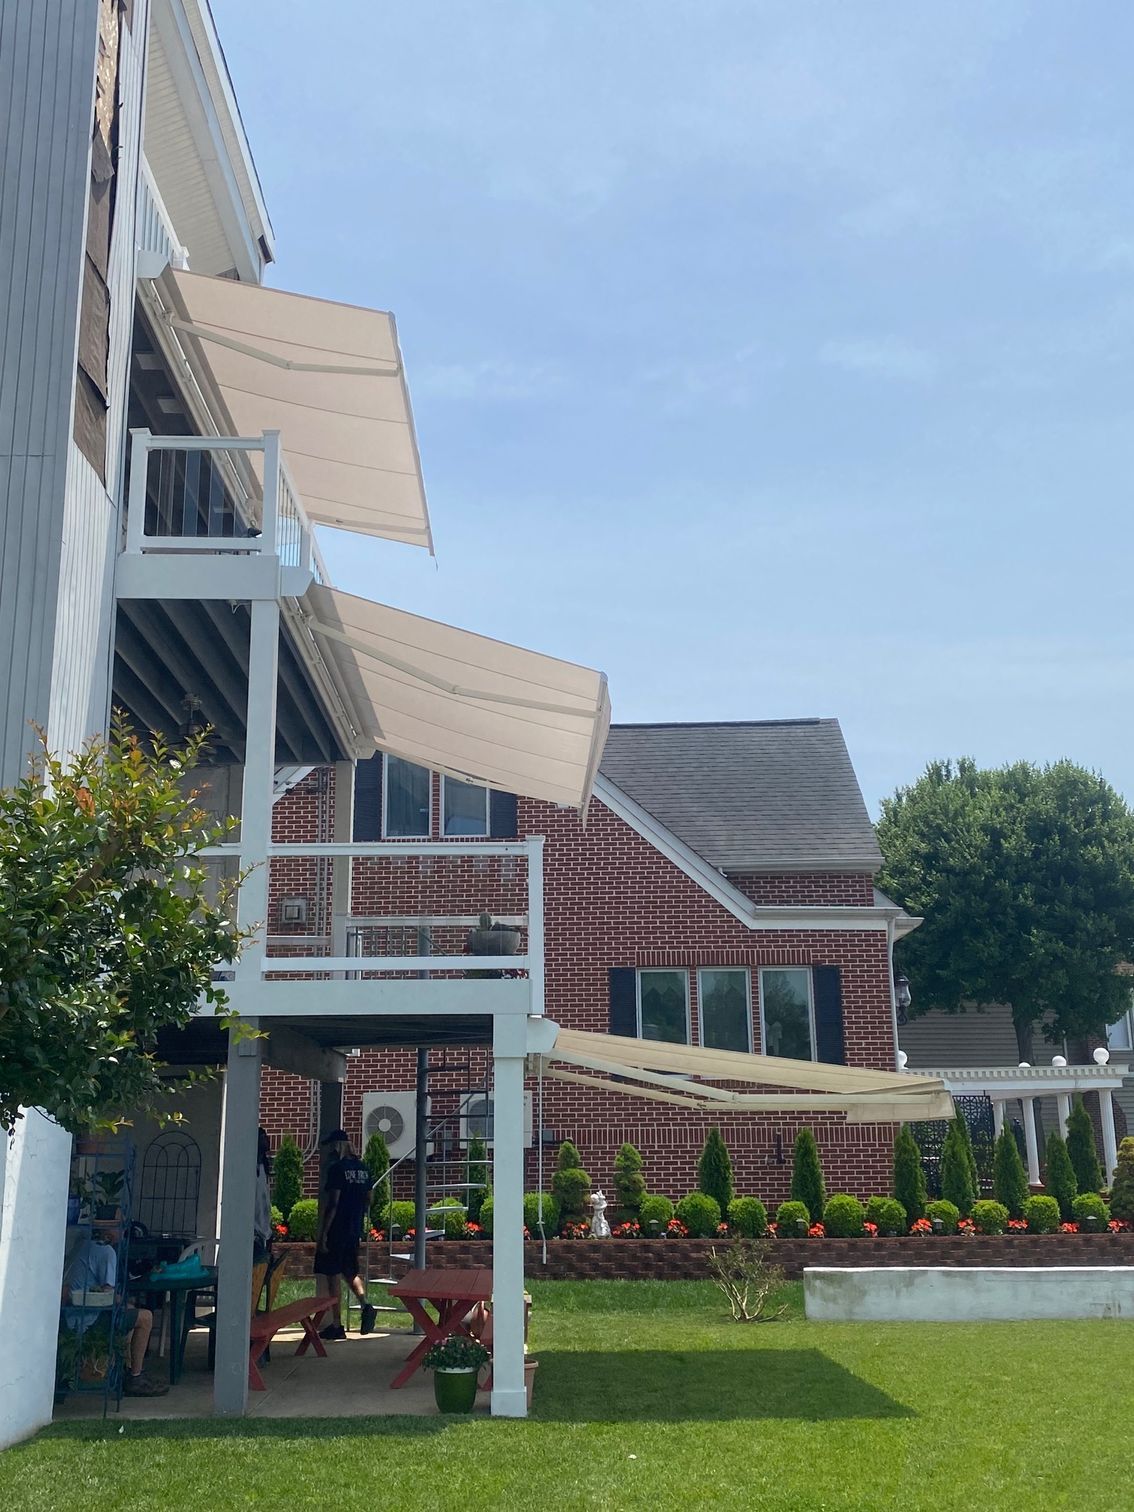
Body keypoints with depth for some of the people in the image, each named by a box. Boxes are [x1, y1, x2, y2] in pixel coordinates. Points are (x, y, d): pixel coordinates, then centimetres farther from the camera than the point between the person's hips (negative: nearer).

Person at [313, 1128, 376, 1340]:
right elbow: (368, 1200, 14)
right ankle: (366, 1306, -3)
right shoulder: (362, 1168, 9)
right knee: (350, 1272, 19)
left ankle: (336, 1326, 5)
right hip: (354, 1231, 7)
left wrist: (323, 1233, -16)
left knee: (331, 1275, 2)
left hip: (336, 1230, -7)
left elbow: (332, 1203, -18)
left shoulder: (337, 1168, -14)